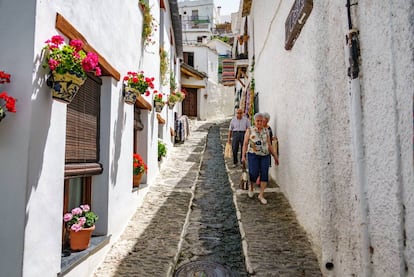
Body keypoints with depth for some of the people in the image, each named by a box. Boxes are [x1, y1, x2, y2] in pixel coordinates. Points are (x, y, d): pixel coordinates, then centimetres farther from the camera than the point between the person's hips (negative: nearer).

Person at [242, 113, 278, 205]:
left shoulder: (266, 131, 10)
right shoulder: (250, 130, 2)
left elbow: (269, 145, 14)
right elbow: (245, 144, 0)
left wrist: (275, 156, 12)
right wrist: (243, 155, -10)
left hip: (265, 156, 3)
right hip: (253, 155, -3)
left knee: (265, 175, -4)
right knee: (254, 174, -11)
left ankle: (261, 195, 6)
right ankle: (251, 186, 21)